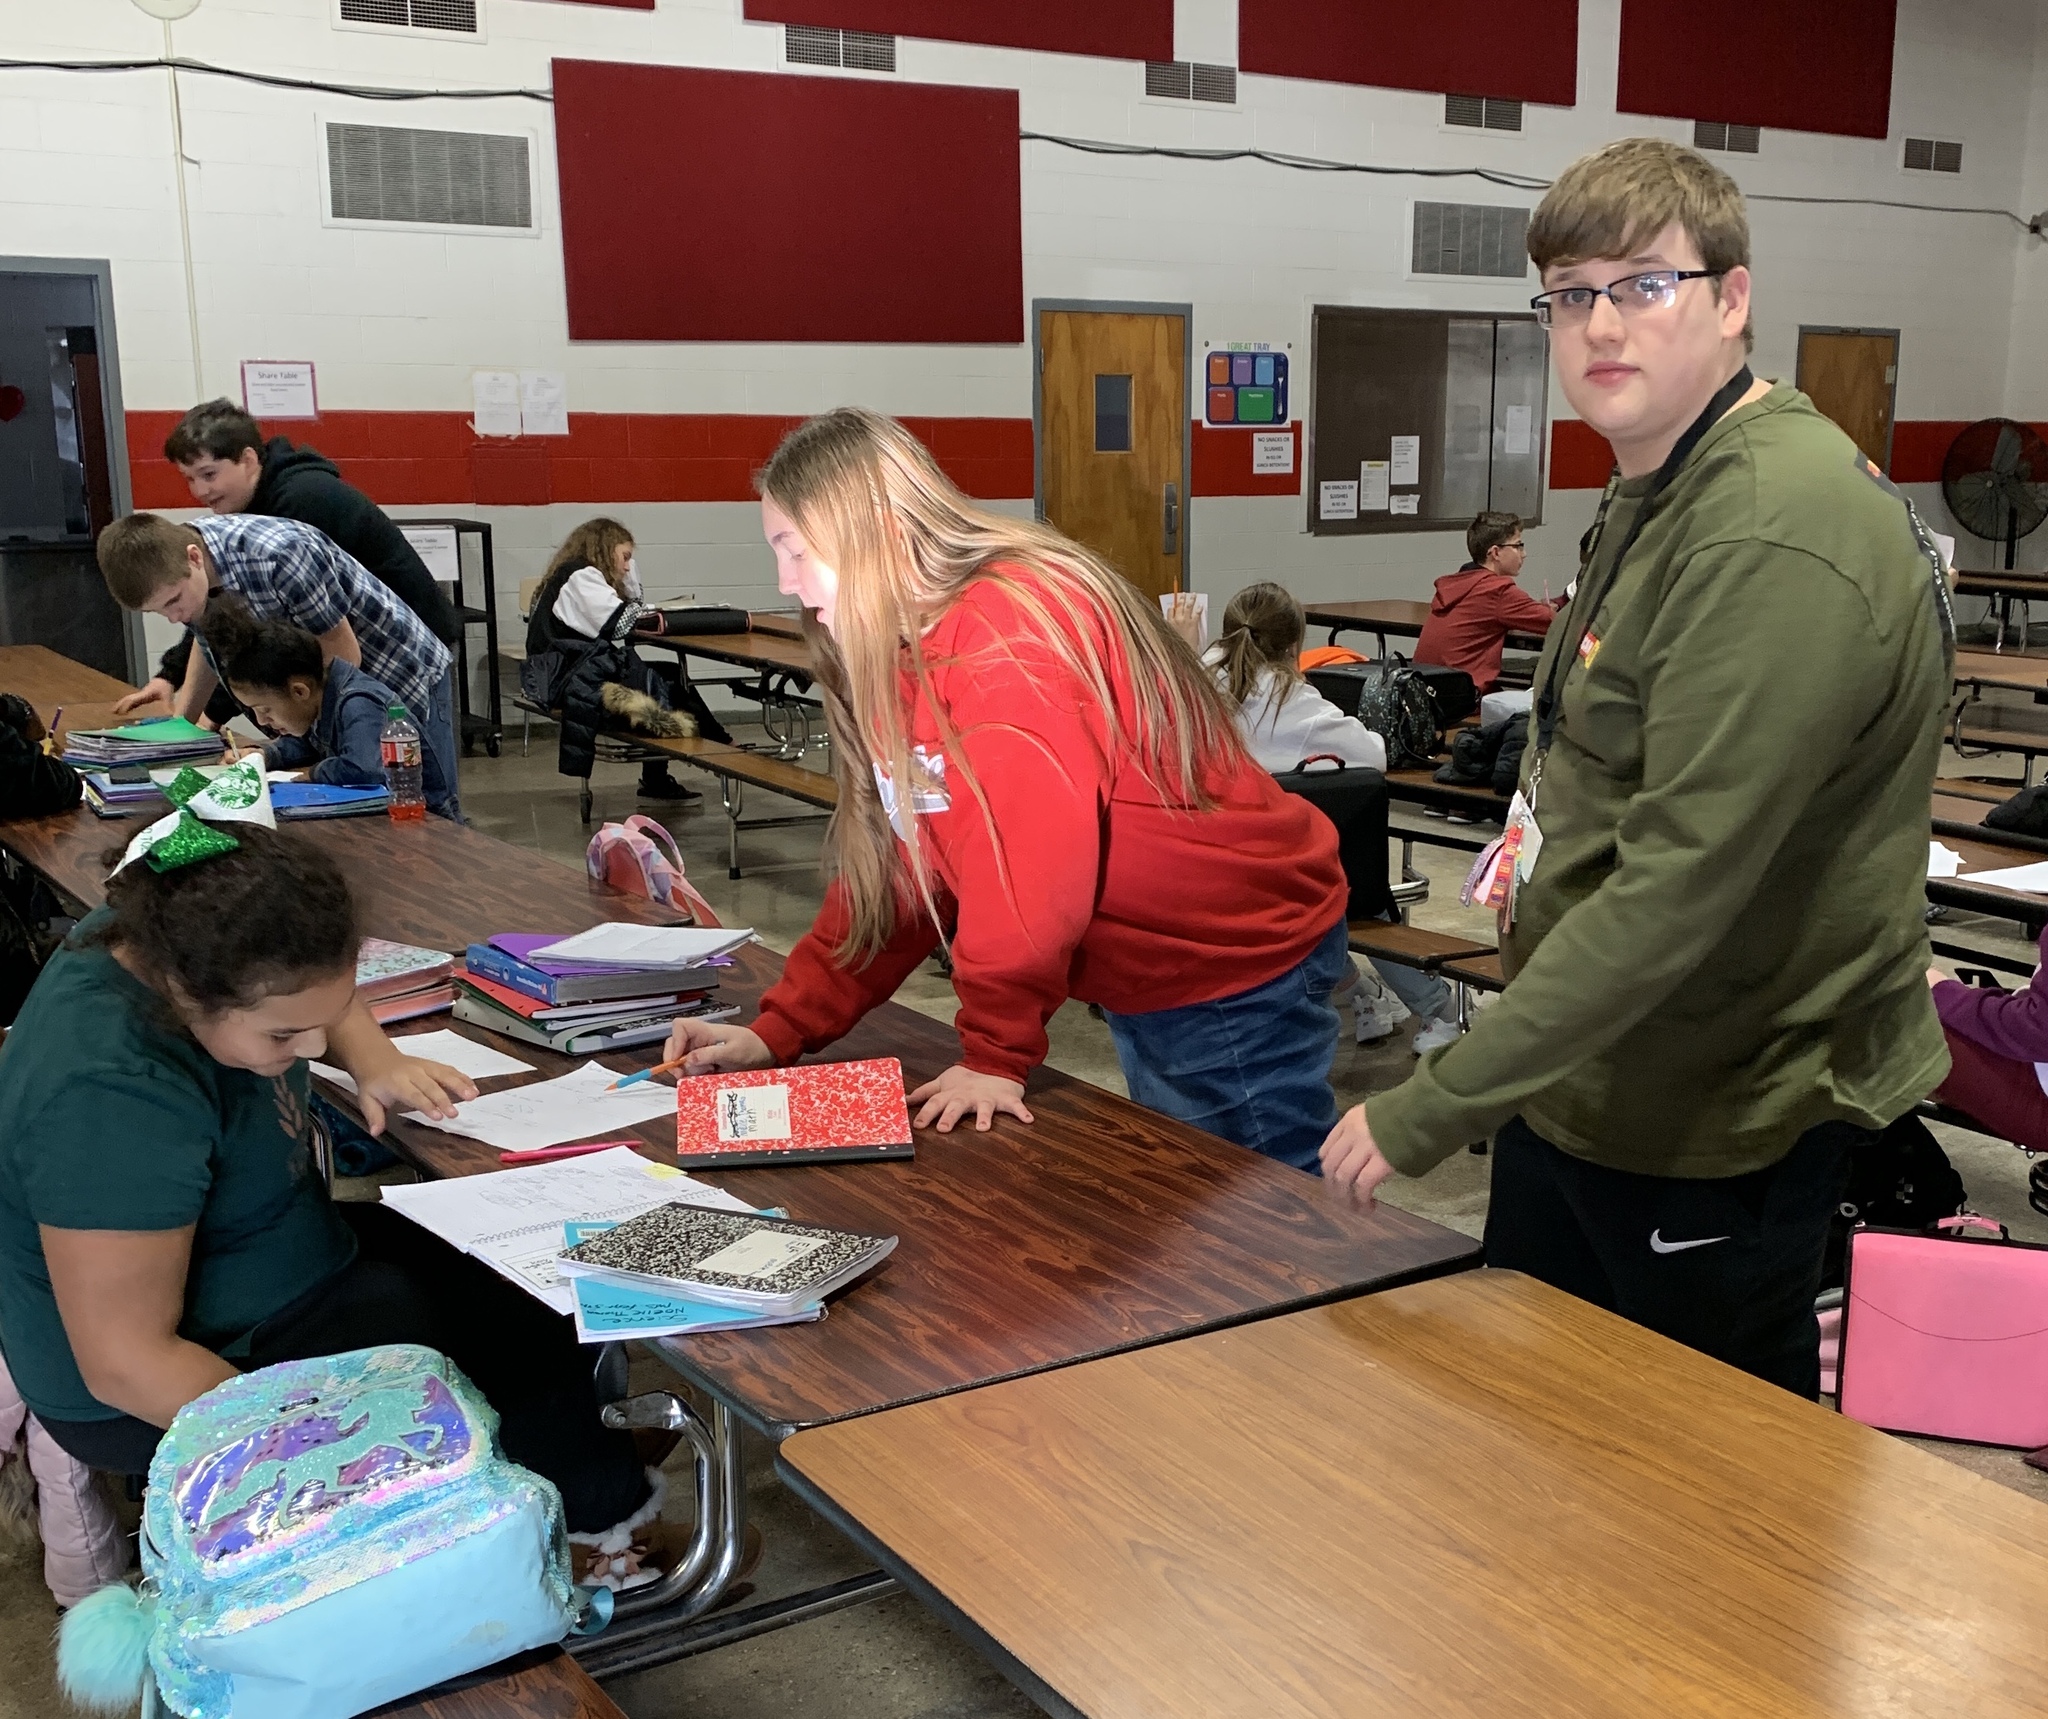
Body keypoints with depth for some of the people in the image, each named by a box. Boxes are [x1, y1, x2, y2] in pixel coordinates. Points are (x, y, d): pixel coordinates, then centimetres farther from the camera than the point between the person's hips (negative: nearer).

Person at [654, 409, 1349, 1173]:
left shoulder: (1007, 633, -25)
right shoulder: (907, 660, 5)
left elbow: (1031, 860, -30)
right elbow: (888, 869, 7)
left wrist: (996, 1054, -22)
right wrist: (779, 1030, 2)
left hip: (1238, 972, -9)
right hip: (1148, 977, 9)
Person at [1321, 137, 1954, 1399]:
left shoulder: (1775, 540, -25)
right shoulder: (1661, 493, 9)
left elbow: (1682, 880, -30)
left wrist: (1431, 1113, -27)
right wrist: (1554, 818, 7)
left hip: (1712, 1128, -9)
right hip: (1584, 1077, 10)